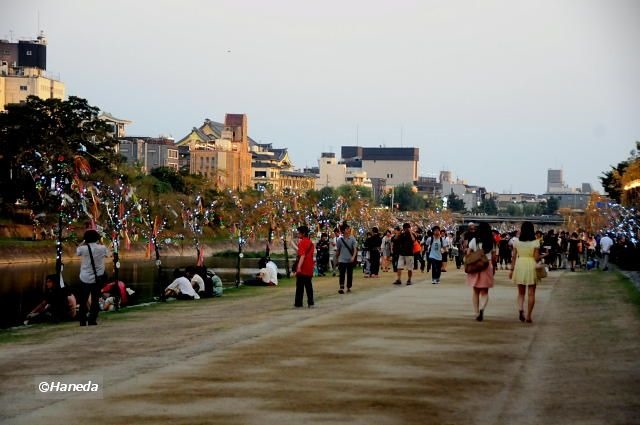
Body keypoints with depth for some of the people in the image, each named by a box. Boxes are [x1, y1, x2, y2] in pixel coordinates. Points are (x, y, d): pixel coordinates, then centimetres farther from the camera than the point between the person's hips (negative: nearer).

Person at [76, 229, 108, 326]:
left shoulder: (84, 248, -11)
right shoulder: (102, 248, -7)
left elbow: (77, 252, 11)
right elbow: (106, 254, 14)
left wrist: (83, 242, 14)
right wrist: (99, 243, 17)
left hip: (85, 278, 0)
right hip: (97, 278, 0)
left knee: (83, 301, 11)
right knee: (95, 300, 7)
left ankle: (82, 321, 12)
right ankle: (92, 320, 4)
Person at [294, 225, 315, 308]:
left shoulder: (302, 242, -12)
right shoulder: (310, 242, 11)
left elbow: (302, 255, -22)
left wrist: (299, 267, -28)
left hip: (302, 268, -7)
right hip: (309, 268, 7)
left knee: (300, 286, -1)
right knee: (308, 285, 10)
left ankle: (298, 303, 1)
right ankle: (310, 303, 8)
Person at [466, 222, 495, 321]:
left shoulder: (474, 241, -2)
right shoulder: (491, 242, 1)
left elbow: (468, 254, -4)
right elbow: (493, 256, 3)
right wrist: (493, 267, 13)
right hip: (487, 267, 0)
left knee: (476, 292, 12)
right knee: (485, 292, 7)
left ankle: (477, 313, 11)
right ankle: (482, 308, -20)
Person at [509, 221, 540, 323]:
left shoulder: (517, 242, 2)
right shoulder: (535, 242, -5)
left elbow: (514, 257, 3)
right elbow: (536, 258, -10)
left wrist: (512, 269, 8)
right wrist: (542, 256, 11)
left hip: (519, 265, 2)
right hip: (531, 266, -2)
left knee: (521, 292, 13)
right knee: (531, 293, 7)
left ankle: (520, 310, -12)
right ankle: (528, 316, 5)